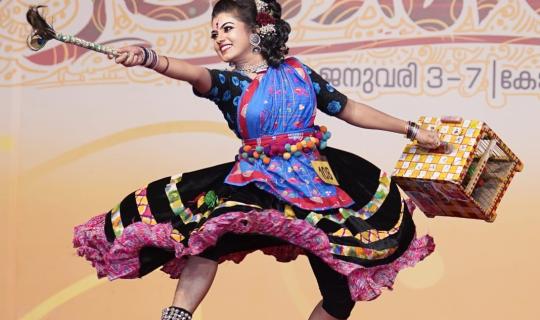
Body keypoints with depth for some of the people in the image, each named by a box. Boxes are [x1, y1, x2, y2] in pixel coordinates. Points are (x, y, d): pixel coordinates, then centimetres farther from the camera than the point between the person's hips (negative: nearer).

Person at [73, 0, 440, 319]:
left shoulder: (295, 71, 7)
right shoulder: (226, 83, 2)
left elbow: (350, 110, 14)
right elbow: (194, 73, -21)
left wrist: (411, 129, 16)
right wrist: (149, 58, -44)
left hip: (317, 181, 2)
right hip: (257, 184, -1)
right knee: (210, 233, -31)